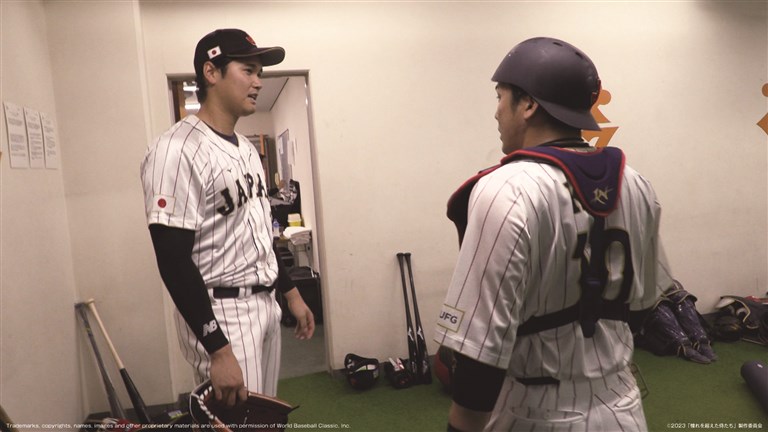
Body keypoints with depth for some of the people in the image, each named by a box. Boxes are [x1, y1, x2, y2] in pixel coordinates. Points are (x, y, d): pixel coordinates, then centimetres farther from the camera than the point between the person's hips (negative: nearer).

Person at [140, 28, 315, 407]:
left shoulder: (246, 148, 11)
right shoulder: (177, 151, -19)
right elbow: (174, 261, -23)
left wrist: (291, 292, 18)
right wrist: (218, 350, -24)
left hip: (265, 304, 9)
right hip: (219, 315, -9)